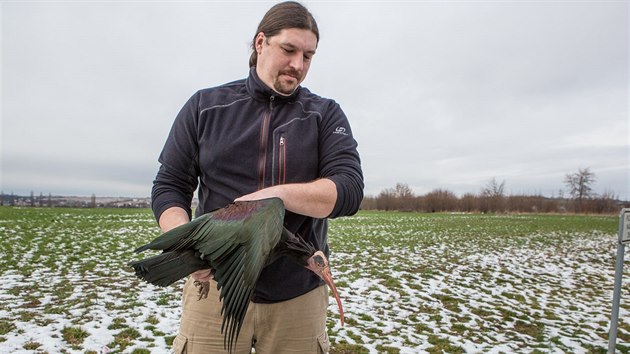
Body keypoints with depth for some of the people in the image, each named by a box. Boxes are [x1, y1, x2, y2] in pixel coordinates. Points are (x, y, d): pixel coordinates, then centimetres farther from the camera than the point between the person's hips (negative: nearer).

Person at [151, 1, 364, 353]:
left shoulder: (326, 114, 2)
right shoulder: (205, 106, 3)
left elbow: (350, 189, -10)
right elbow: (169, 187, 3)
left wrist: (277, 194, -25)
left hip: (299, 295, 1)